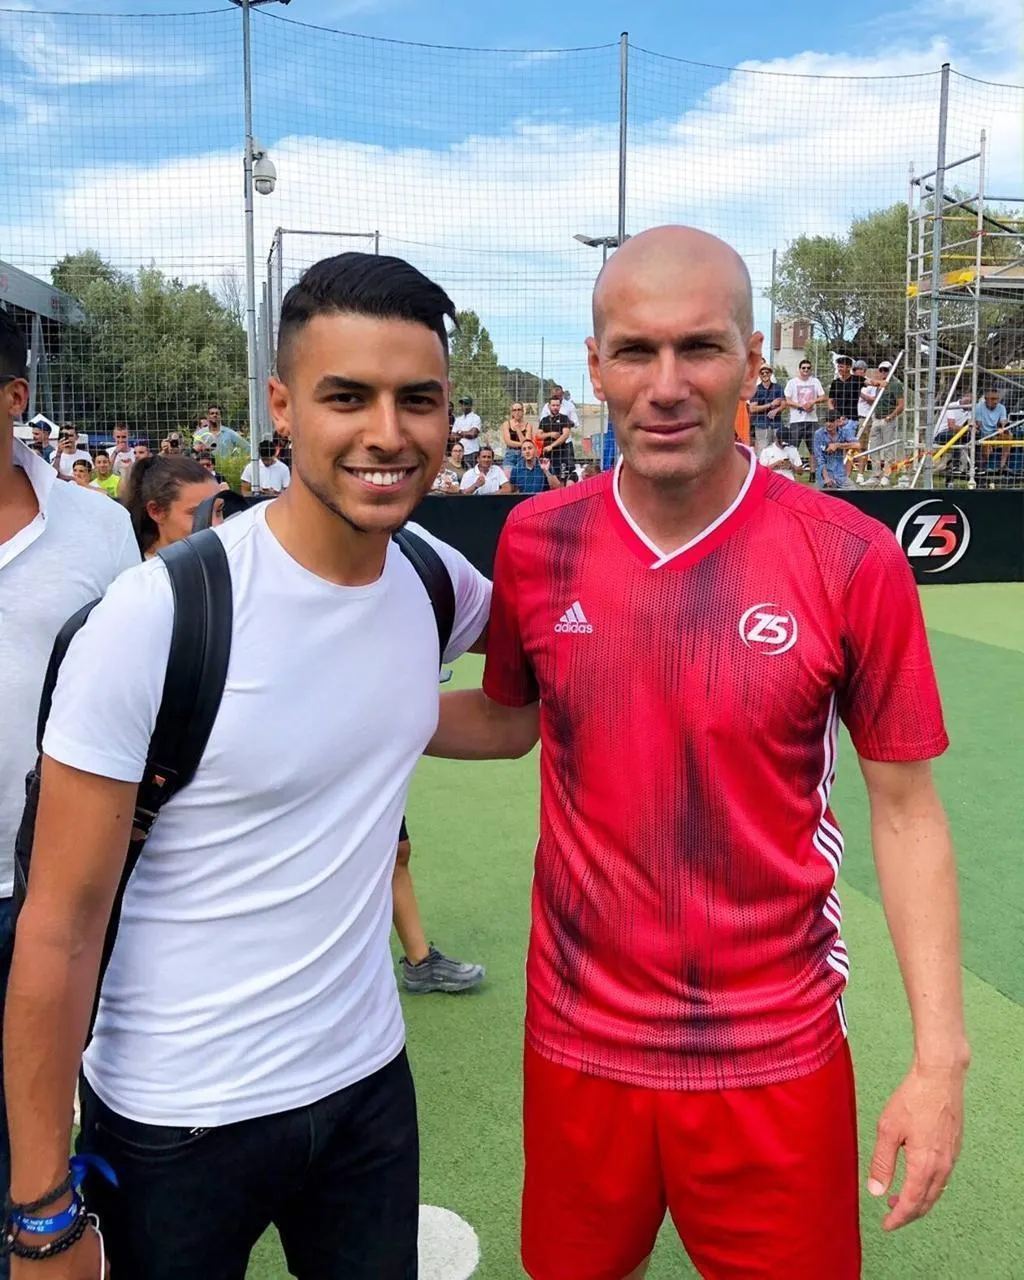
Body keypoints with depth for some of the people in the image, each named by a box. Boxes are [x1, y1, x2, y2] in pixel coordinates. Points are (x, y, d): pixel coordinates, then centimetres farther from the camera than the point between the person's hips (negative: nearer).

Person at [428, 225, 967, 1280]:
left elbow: (904, 811, -6)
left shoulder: (851, 559, -14)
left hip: (775, 1058, -2)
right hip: (578, 1039, 3)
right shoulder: (536, 541, -6)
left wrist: (940, 1056, -9)